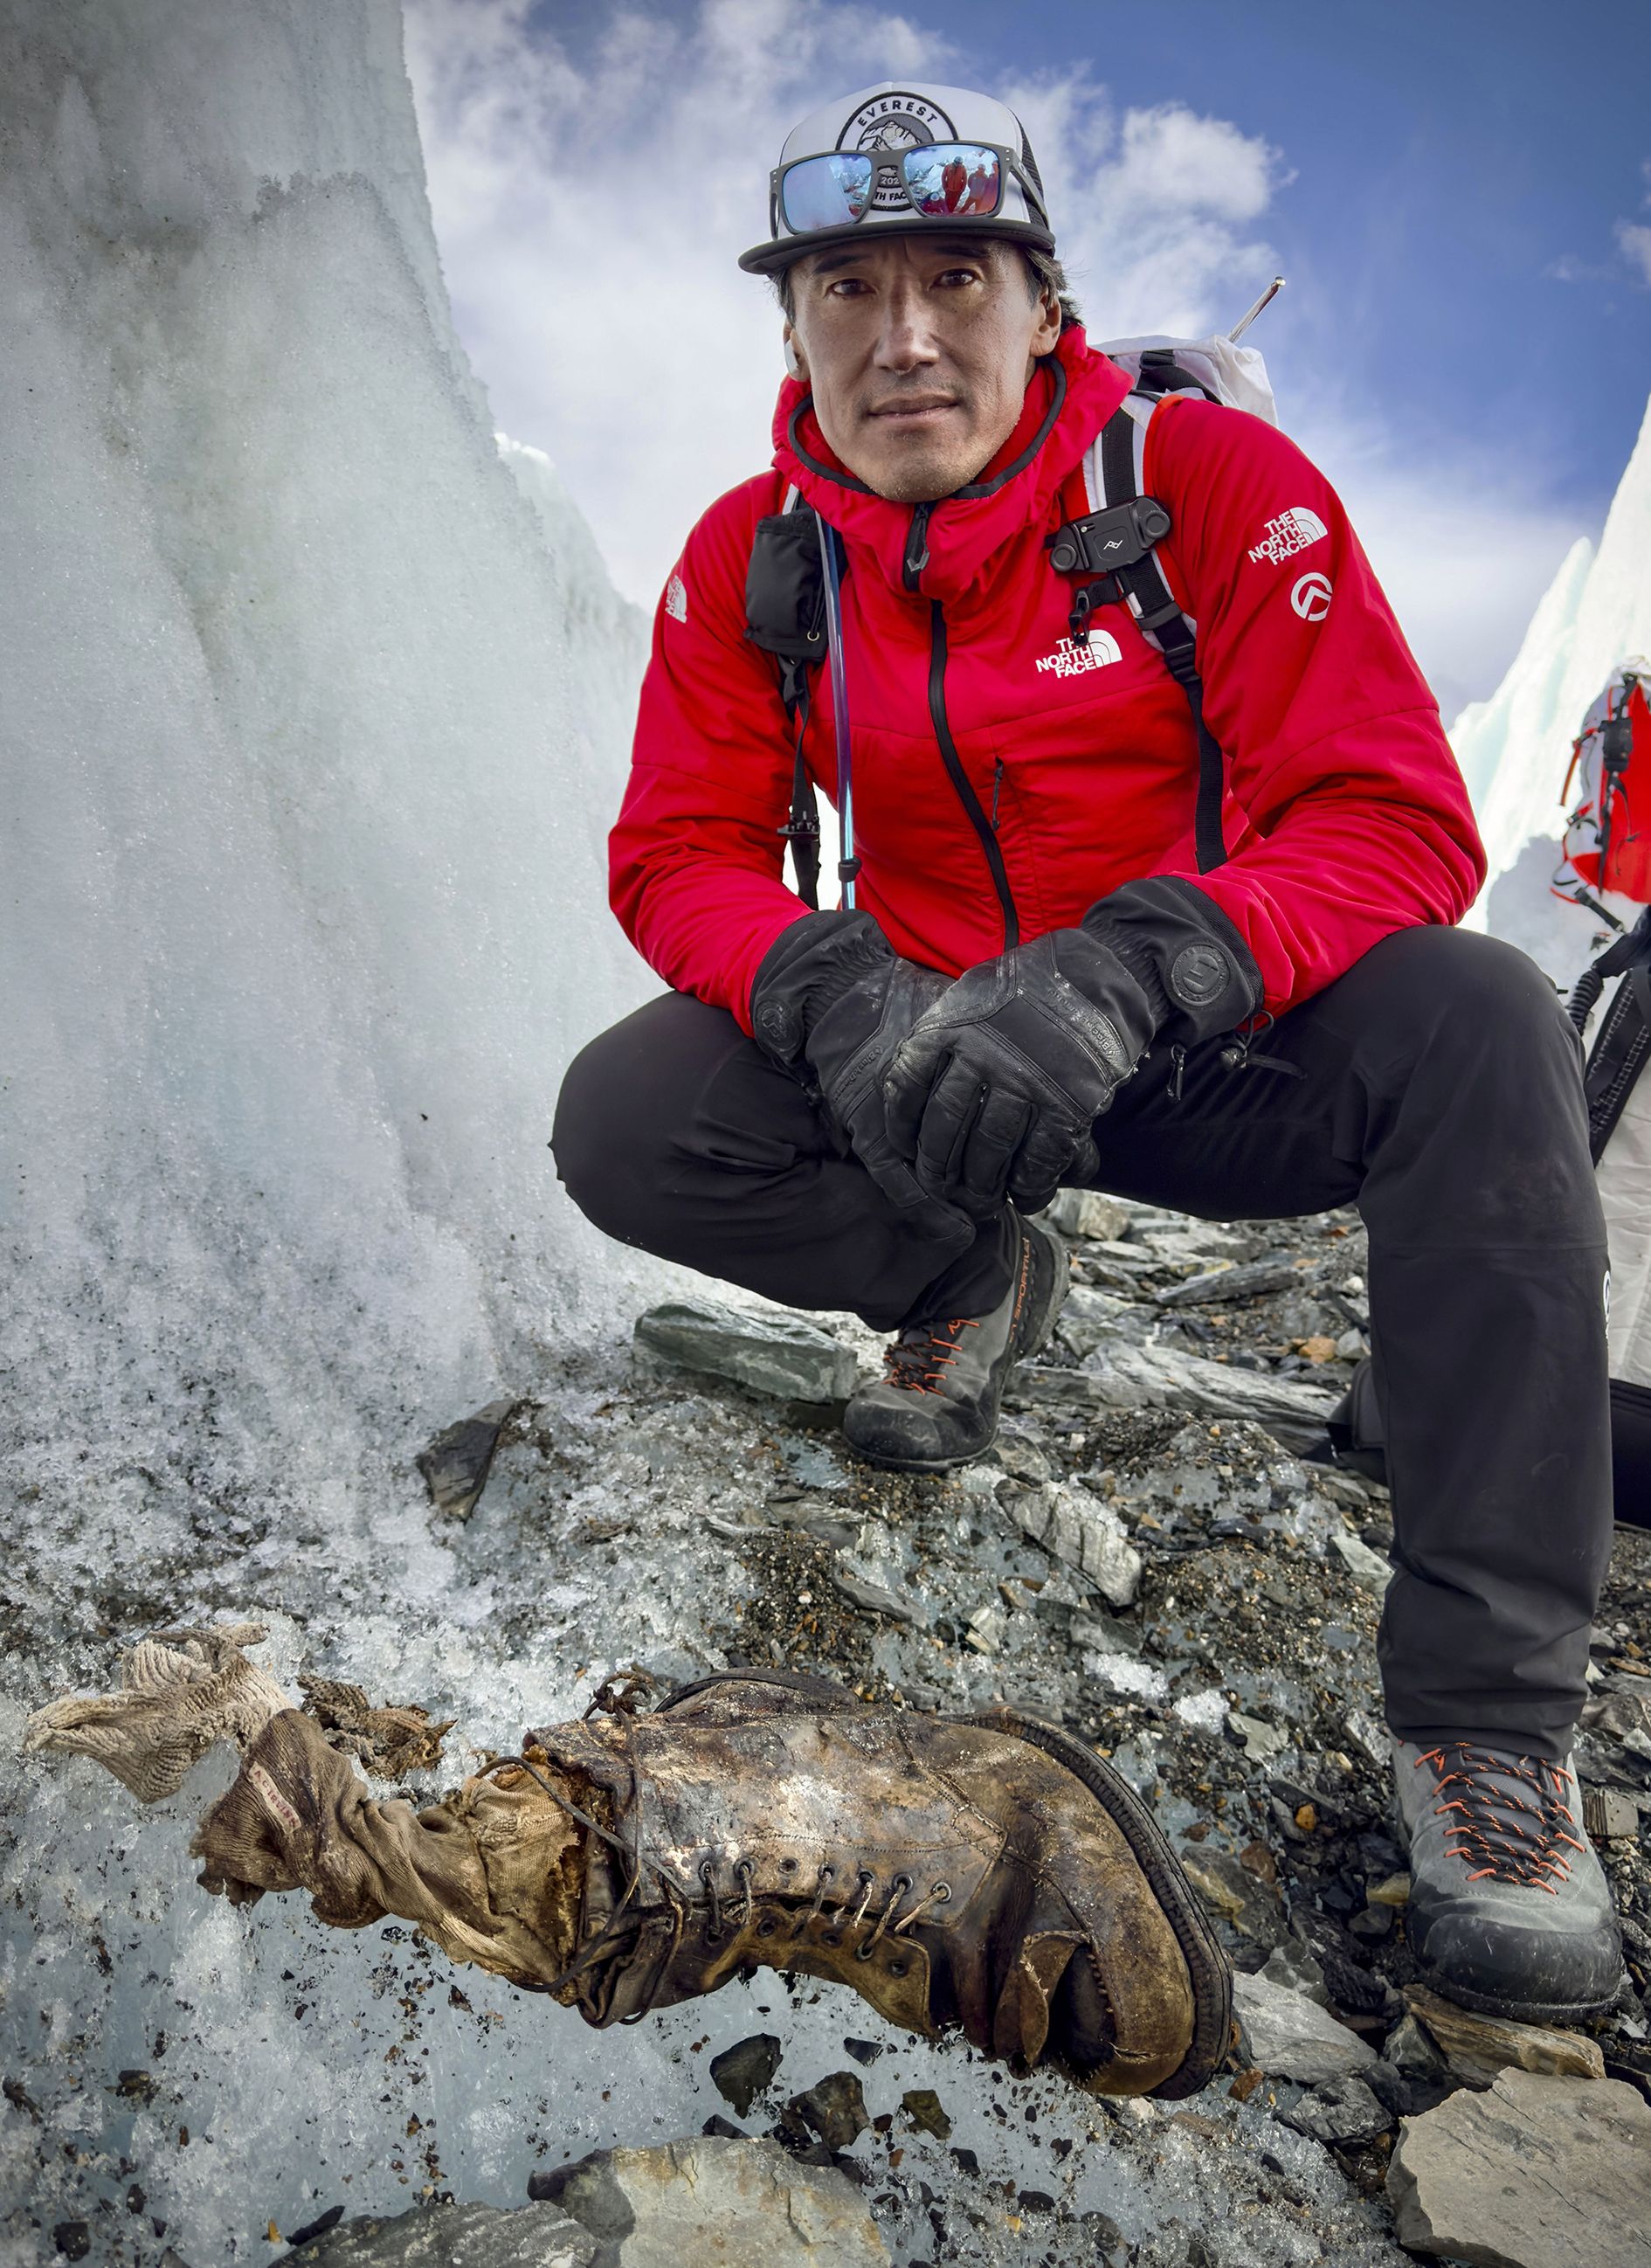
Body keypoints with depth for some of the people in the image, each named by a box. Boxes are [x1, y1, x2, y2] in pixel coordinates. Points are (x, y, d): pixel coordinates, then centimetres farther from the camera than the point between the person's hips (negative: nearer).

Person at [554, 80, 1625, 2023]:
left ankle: (1487, 1703, -25)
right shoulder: (751, 554, -3)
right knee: (621, 1120, -20)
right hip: (931, 1053, 3)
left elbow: (1396, 821, -20)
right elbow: (680, 851, -6)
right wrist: (837, 996, -29)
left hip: (1225, 1057, -2)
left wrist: (1124, 977, -39)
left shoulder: (1209, 477, -13)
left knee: (1478, 1026, -32)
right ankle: (970, 1286, 7)